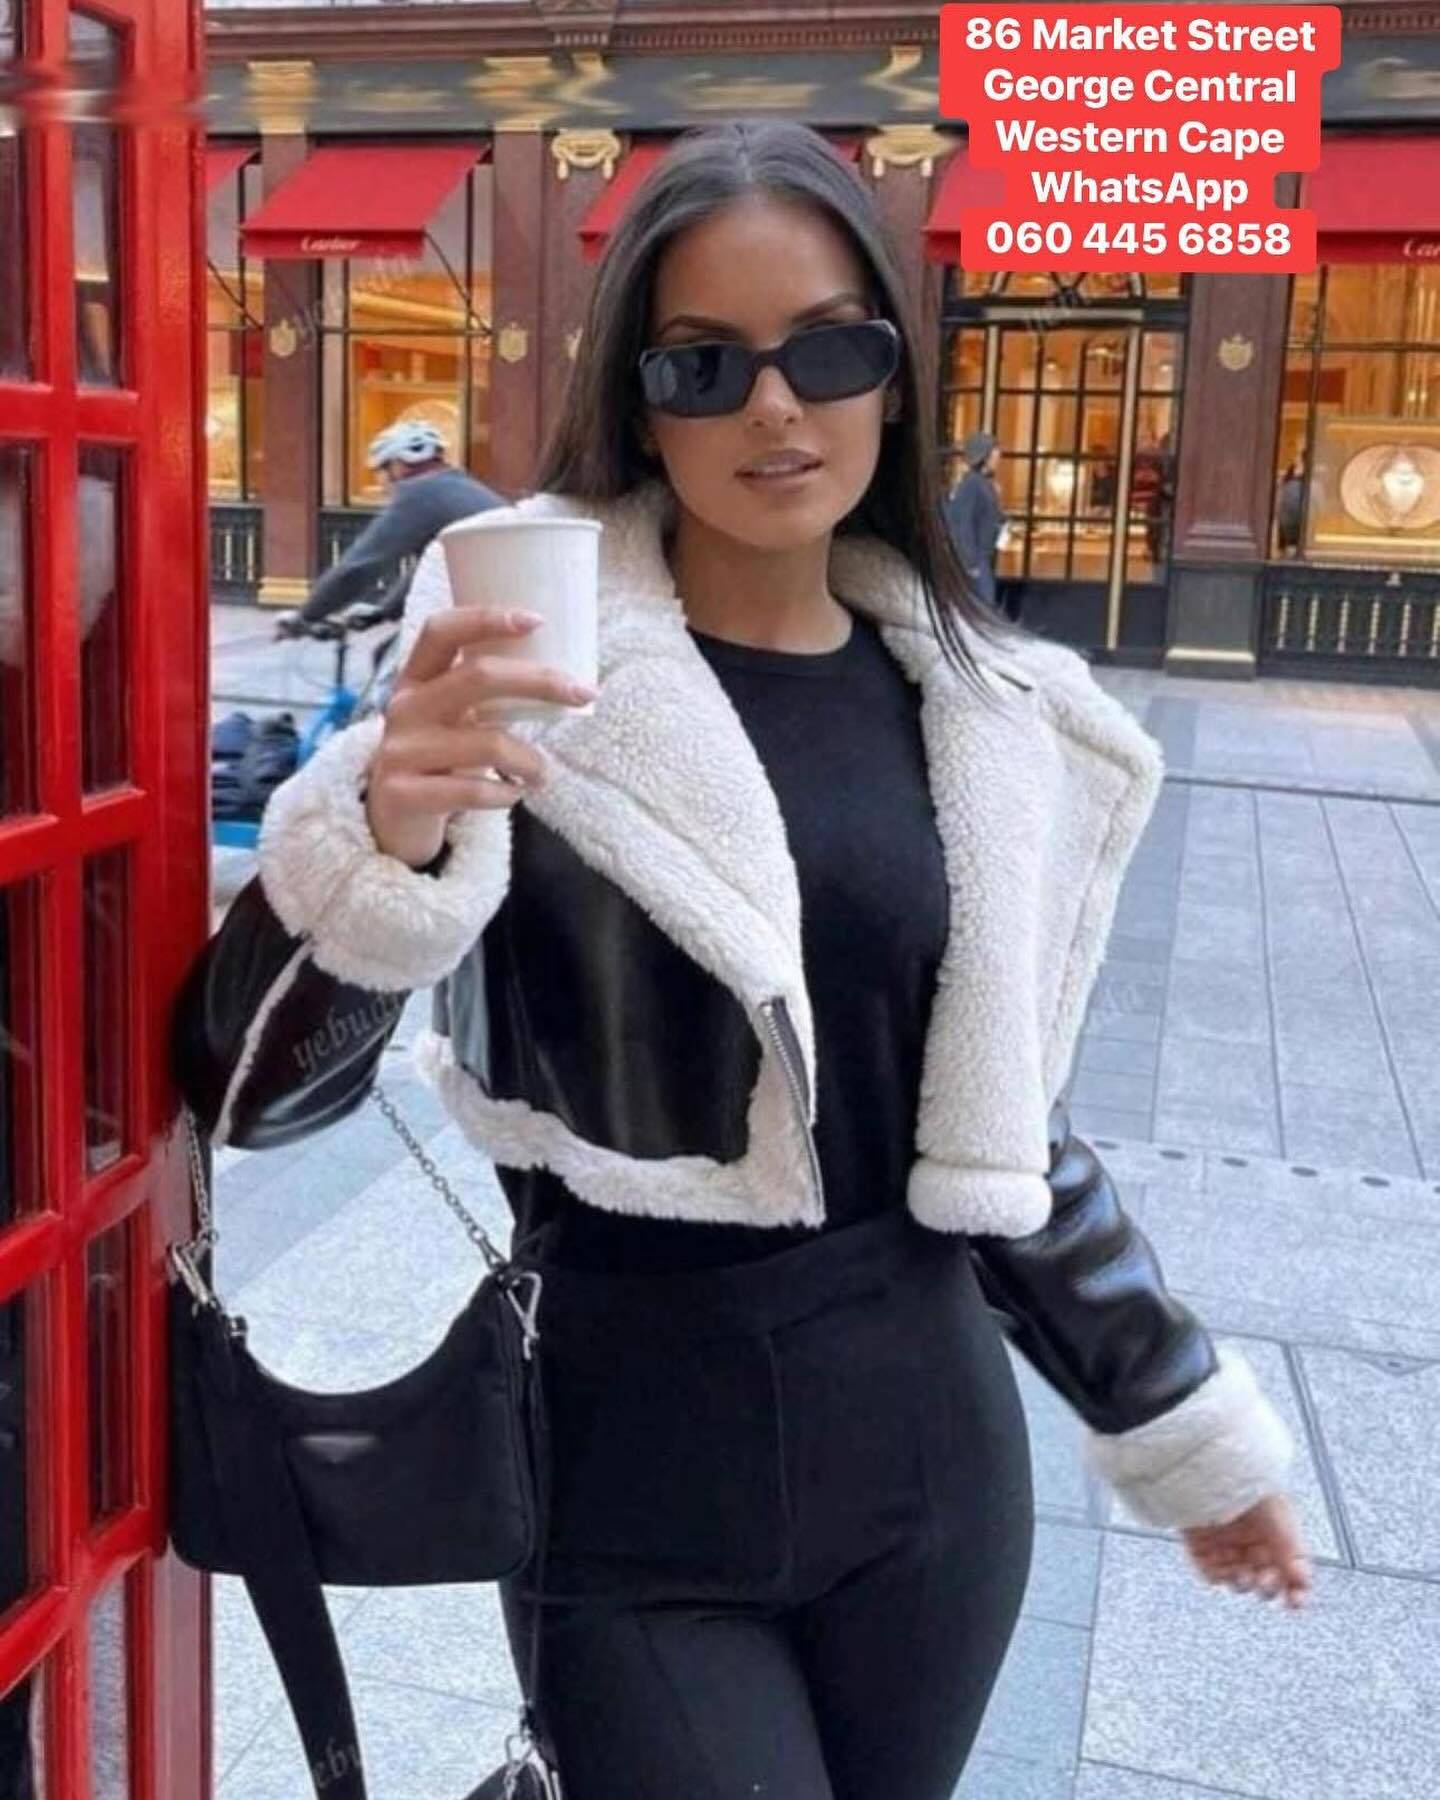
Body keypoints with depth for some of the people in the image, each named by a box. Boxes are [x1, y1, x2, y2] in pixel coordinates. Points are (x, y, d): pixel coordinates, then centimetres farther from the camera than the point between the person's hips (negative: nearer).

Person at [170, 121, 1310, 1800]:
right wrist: (382, 832, -33)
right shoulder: (527, 675, -12)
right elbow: (247, 1085, -15)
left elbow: (995, 1119, 10)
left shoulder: (975, 707, 2)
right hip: (634, 1468, -4)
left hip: (929, 1443, 5)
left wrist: (1186, 1422, 15)